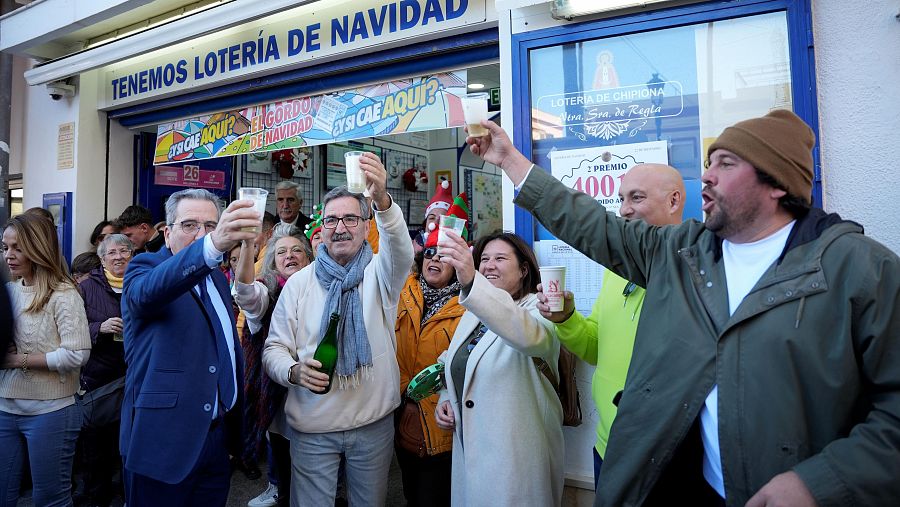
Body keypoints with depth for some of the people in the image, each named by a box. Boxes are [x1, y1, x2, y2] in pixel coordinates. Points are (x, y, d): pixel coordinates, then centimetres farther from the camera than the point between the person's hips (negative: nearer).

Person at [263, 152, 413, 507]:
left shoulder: (379, 273, -2)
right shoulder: (299, 282, 1)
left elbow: (401, 252, -26)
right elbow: (274, 348, 2)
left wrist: (382, 199, -44)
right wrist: (294, 371, -21)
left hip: (374, 423, 0)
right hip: (311, 426, 0)